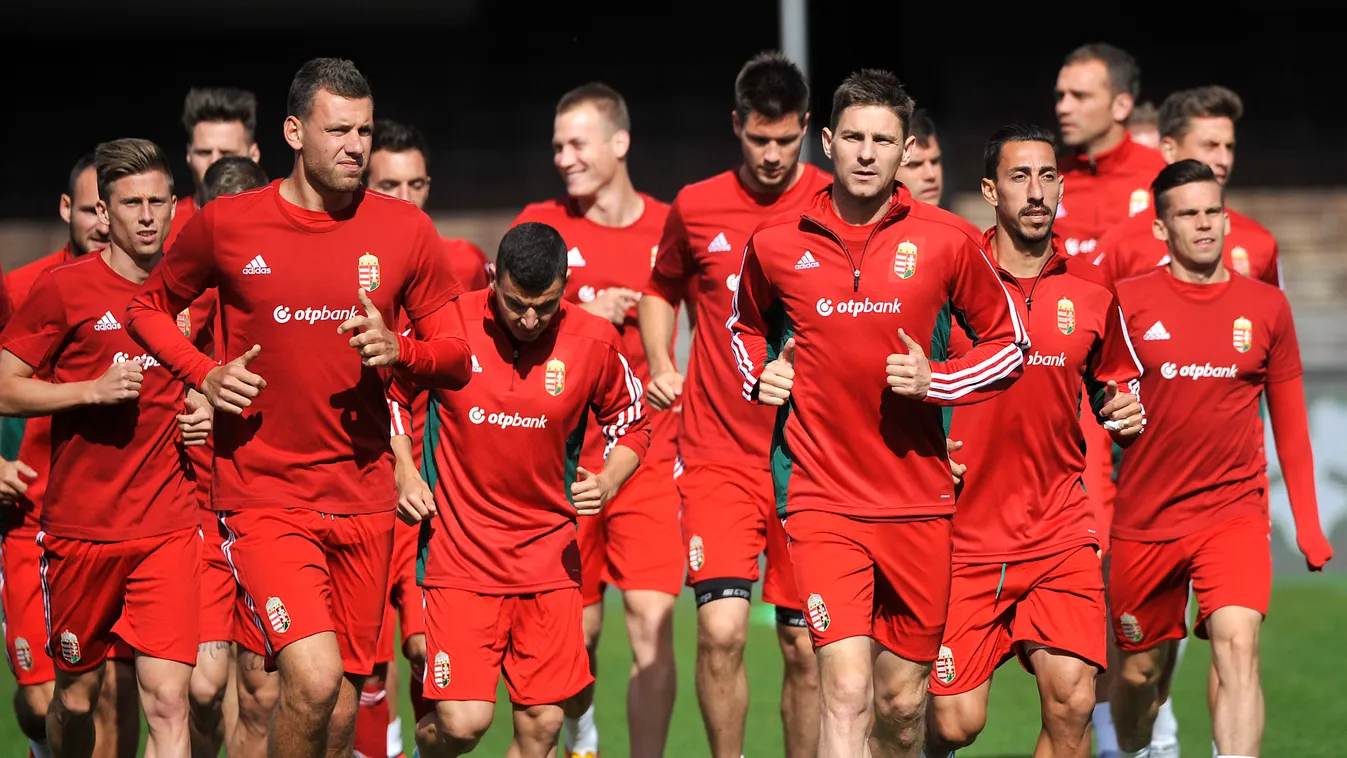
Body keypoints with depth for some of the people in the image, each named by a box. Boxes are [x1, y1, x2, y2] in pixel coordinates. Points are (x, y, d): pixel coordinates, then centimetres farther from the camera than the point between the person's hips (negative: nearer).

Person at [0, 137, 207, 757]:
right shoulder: (62, 289, -4)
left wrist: (203, 408, 4)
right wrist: (93, 389, -16)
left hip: (169, 529, 2)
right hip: (79, 526, -1)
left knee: (167, 700, -11)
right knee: (77, 696, 11)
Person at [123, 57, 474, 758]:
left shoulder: (406, 231, 3)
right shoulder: (225, 225, -2)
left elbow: (456, 359, 9)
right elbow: (148, 307, 14)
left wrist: (399, 351, -12)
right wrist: (204, 375, -3)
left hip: (363, 502, 3)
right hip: (263, 496, -3)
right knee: (312, 680, -22)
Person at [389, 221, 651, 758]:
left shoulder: (594, 341, -4)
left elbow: (632, 424, 12)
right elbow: (391, 394, 10)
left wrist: (608, 482, -7)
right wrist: (404, 475, -1)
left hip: (551, 553, 2)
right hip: (461, 549, -2)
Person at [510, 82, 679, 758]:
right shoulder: (540, 225, 2)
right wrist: (582, 315, -12)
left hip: (648, 460, 0)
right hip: (565, 460, 1)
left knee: (652, 625, -12)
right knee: (579, 627, 8)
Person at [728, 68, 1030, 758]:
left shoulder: (946, 241, -1)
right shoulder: (776, 244, 2)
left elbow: (1008, 342, 8)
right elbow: (746, 326, 23)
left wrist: (935, 381, -8)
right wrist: (761, 377, 3)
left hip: (919, 501, 1)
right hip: (822, 497, -1)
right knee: (846, 689, -17)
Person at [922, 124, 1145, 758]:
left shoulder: (1090, 290, 4)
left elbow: (1112, 385, 20)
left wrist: (1126, 414, -1)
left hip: (1059, 532, 2)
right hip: (962, 533, -2)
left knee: (1072, 700, -12)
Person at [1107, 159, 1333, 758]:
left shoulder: (1266, 307, 4)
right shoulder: (1128, 303, -2)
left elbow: (1289, 422, 12)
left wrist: (1308, 523, 10)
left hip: (1234, 512, 0)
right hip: (1143, 521, 0)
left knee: (1237, 643, -23)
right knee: (1140, 670, 11)